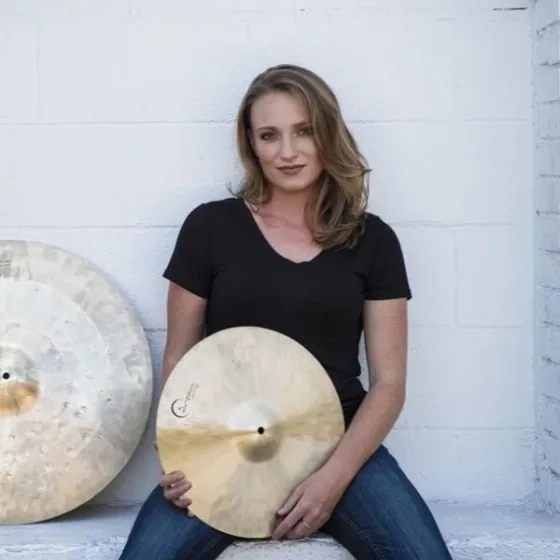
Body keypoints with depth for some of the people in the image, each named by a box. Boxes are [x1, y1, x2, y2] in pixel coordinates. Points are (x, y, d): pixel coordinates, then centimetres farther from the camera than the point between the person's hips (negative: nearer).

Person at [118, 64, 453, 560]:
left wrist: (335, 475, -12)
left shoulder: (372, 240, 7)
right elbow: (179, 359, 9)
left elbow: (388, 381, 4)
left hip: (339, 444, 1)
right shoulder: (210, 226, 4)